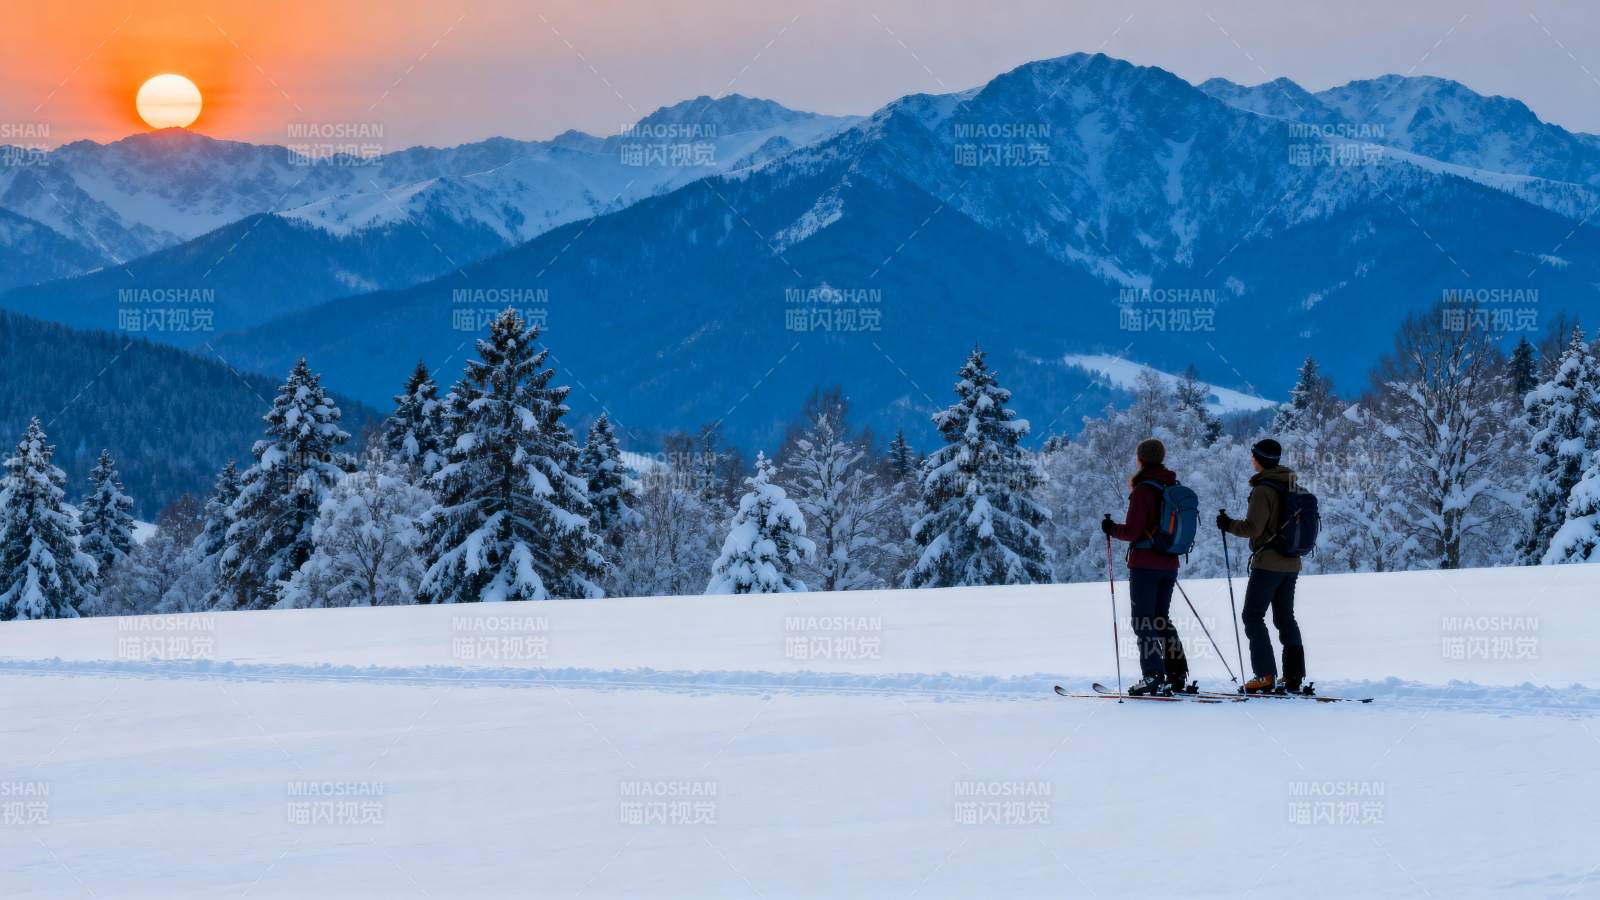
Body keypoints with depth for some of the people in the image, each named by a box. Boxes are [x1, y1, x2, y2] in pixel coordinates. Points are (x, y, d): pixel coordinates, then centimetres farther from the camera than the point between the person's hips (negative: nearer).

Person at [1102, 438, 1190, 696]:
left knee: (1143, 621, -2)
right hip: (1169, 565, 7)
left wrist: (1111, 528, 1)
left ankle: (1153, 676, -9)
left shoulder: (1143, 490, -15)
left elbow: (1132, 530, -17)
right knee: (1162, 619, 17)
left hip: (1144, 565, -7)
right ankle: (1177, 674, 15)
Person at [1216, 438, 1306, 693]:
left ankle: (1266, 675, -8)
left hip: (1268, 564, -8)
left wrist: (1228, 524, -3)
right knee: (1285, 617, 13)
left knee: (1252, 616, -1)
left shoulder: (1263, 489, -16)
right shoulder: (1293, 487, 9)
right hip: (1292, 564, 8)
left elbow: (1252, 527, -19)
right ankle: (1293, 677, 11)